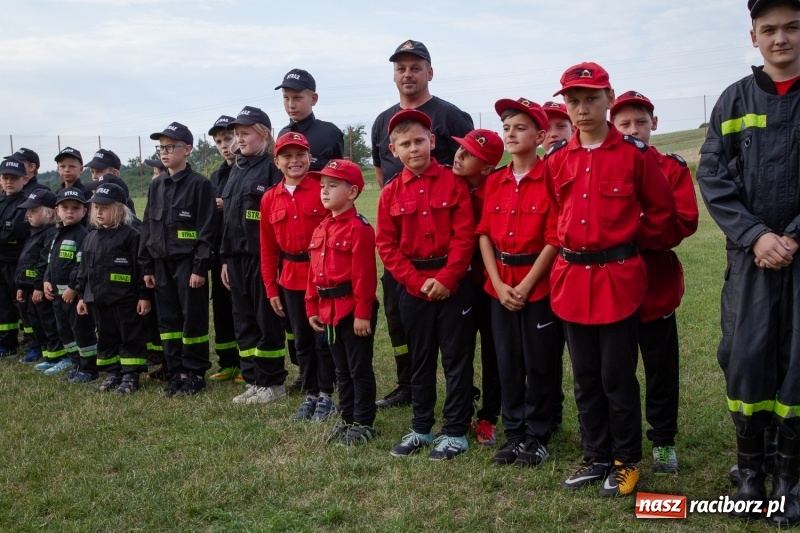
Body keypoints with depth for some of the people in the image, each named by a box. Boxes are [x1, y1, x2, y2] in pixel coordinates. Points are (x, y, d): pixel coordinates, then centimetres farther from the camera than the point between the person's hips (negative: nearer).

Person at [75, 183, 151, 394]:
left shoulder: (131, 235, -9)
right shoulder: (91, 238, 13)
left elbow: (141, 267, -12)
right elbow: (84, 269, 17)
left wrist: (144, 296, -14)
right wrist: (82, 296, 14)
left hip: (125, 299, -7)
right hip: (98, 299, 7)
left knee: (131, 337, 1)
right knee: (106, 338, 14)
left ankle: (130, 375, 7)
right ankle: (112, 374, 24)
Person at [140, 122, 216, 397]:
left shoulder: (199, 184, -8)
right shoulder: (156, 186, 12)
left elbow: (206, 229, -12)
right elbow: (147, 227, 15)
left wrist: (200, 268, -16)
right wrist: (147, 266, 10)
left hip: (188, 263, -6)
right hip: (162, 264, 7)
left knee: (193, 320, 1)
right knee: (168, 320, 10)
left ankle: (195, 374, 11)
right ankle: (176, 373, 19)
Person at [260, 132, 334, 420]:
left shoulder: (324, 190, -8)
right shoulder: (270, 199, 5)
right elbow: (268, 248, 9)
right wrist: (271, 288, 8)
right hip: (290, 280, 4)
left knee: (324, 338, 5)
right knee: (302, 340, 13)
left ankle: (326, 396, 19)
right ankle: (310, 395, 26)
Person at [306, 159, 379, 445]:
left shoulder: (359, 228, -14)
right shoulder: (321, 229, 12)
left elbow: (364, 275, -18)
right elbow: (314, 271, 16)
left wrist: (363, 313, -19)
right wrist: (312, 307, 13)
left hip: (353, 309, -8)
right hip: (328, 310, 8)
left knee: (360, 369, 3)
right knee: (342, 369, 17)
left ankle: (364, 424, 14)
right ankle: (348, 419, 29)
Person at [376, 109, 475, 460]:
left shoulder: (453, 182, -4)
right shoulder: (391, 194, 3)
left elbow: (465, 235, -9)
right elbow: (386, 245, 1)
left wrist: (446, 278, -15)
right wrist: (417, 282, -8)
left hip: (453, 282, -3)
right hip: (412, 286, 3)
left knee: (456, 358, 4)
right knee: (420, 359, 14)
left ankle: (455, 432, 14)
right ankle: (421, 428, 26)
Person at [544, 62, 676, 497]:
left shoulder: (635, 154, -6)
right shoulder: (556, 160, 6)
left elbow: (662, 211, 2)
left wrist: (633, 245, 5)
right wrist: (568, 245, 10)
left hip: (617, 278, -4)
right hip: (570, 278, 5)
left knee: (617, 378, 3)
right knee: (585, 379, 13)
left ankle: (627, 462, 20)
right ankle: (596, 457, 27)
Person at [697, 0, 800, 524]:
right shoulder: (735, 100, 7)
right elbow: (713, 176, 1)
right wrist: (756, 236, -10)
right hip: (752, 254, 1)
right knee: (746, 357, 0)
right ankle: (750, 469, 16)